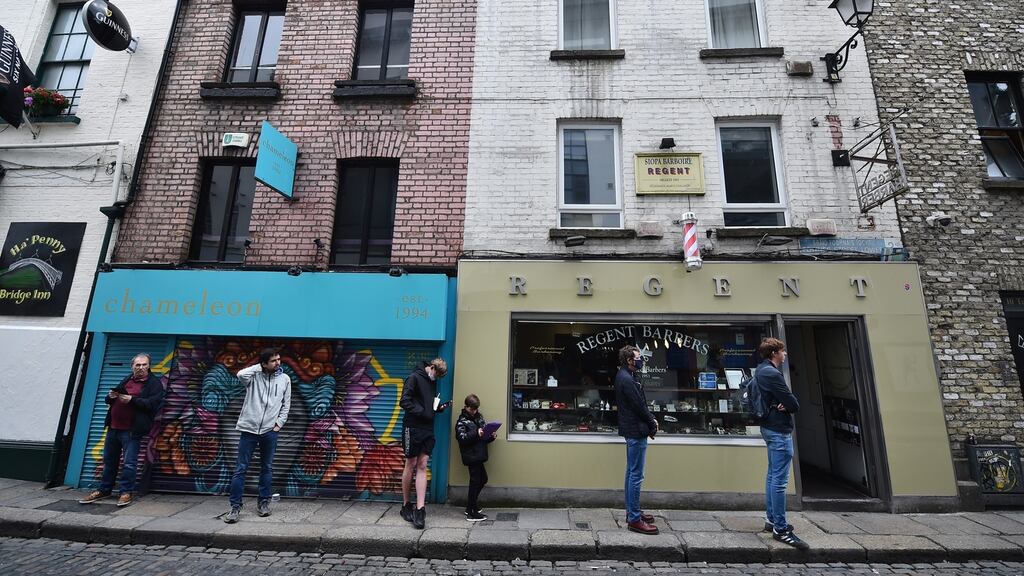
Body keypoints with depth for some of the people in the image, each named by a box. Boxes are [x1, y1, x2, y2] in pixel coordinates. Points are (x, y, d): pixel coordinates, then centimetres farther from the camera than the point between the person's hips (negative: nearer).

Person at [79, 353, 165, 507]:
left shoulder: (154, 384, -5)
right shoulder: (126, 380, 16)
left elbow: (152, 403, -16)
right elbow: (108, 400, 22)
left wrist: (132, 400, -22)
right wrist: (111, 396, -1)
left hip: (131, 430, -7)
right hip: (113, 427, 7)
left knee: (129, 462, -5)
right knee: (109, 460, 17)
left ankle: (126, 492, 6)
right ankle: (104, 490, 31)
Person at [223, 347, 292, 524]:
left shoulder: (284, 379, 2)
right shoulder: (254, 375, -3)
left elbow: (286, 405, 7)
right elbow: (241, 374, -28)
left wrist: (279, 423, -1)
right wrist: (259, 367, -13)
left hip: (270, 430, 2)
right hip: (249, 428, -2)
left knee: (267, 468, 12)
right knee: (240, 469, 3)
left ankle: (263, 502, 26)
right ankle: (235, 506, 15)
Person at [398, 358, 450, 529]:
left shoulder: (433, 382, 13)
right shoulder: (414, 378, -9)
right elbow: (404, 401, -16)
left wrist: (440, 407, 2)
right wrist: (422, 412, -20)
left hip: (428, 429, 6)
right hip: (413, 428, -6)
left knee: (422, 466, 3)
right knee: (411, 465, 6)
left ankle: (420, 509, 3)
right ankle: (406, 505, 24)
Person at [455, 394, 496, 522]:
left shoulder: (479, 417, 13)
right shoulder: (462, 421, -5)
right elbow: (462, 438, -17)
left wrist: (492, 436, -3)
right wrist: (476, 433, -28)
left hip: (479, 455, 8)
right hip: (471, 456, -7)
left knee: (483, 479, 15)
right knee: (475, 481, -4)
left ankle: (470, 506, 30)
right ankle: (471, 513, 7)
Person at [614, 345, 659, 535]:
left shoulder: (626, 376, 12)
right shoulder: (627, 379, -21)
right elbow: (639, 407, -19)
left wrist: (651, 419, 2)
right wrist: (652, 424, -4)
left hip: (633, 431, 11)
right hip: (636, 431, -11)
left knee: (632, 473, 18)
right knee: (636, 476, -3)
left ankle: (632, 511, 29)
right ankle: (634, 519, 6)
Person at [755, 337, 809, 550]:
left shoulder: (761, 371, 13)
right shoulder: (771, 373, -19)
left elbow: (784, 399, 13)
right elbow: (794, 404, -17)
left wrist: (783, 404, -8)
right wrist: (789, 405, 4)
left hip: (769, 427, 11)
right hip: (779, 430, -11)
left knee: (772, 476, 17)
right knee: (779, 480, -6)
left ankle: (771, 519, 26)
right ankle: (781, 529, 0)